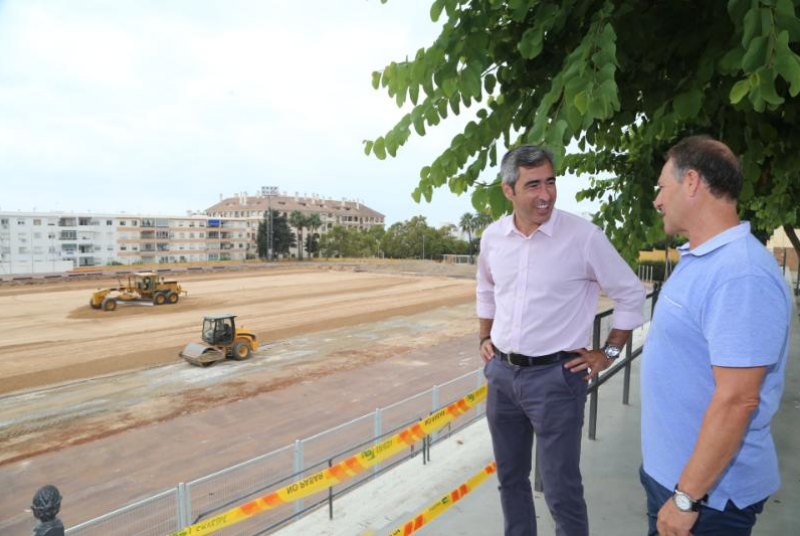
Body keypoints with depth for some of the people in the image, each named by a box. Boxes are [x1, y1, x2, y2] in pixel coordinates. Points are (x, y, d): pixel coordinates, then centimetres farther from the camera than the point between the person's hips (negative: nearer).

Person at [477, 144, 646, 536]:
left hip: (555, 376, -5)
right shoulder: (493, 237, 1)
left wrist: (608, 353, -2)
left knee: (561, 492, 5)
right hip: (501, 372, 5)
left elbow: (631, 295, -2)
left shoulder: (584, 236, -13)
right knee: (510, 477, 21)